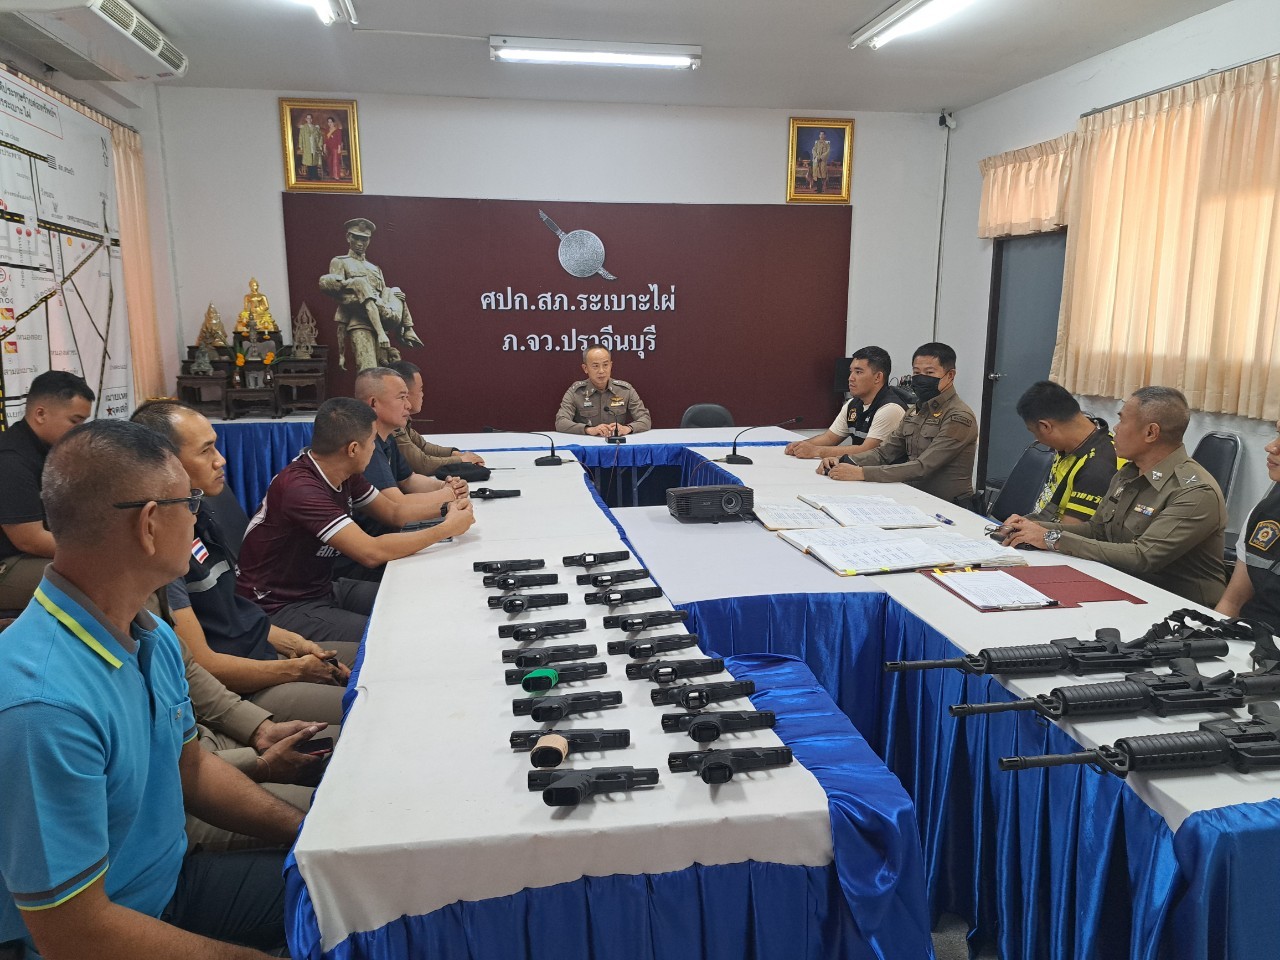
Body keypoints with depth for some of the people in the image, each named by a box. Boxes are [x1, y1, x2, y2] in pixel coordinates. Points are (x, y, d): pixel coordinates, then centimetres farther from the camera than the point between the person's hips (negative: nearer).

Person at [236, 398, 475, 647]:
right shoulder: (300, 488, -28)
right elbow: (371, 552, -33)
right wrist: (446, 528, -24)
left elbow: (392, 512, 11)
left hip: (322, 588, 9)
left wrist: (448, 508, -6)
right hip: (280, 608, -9)